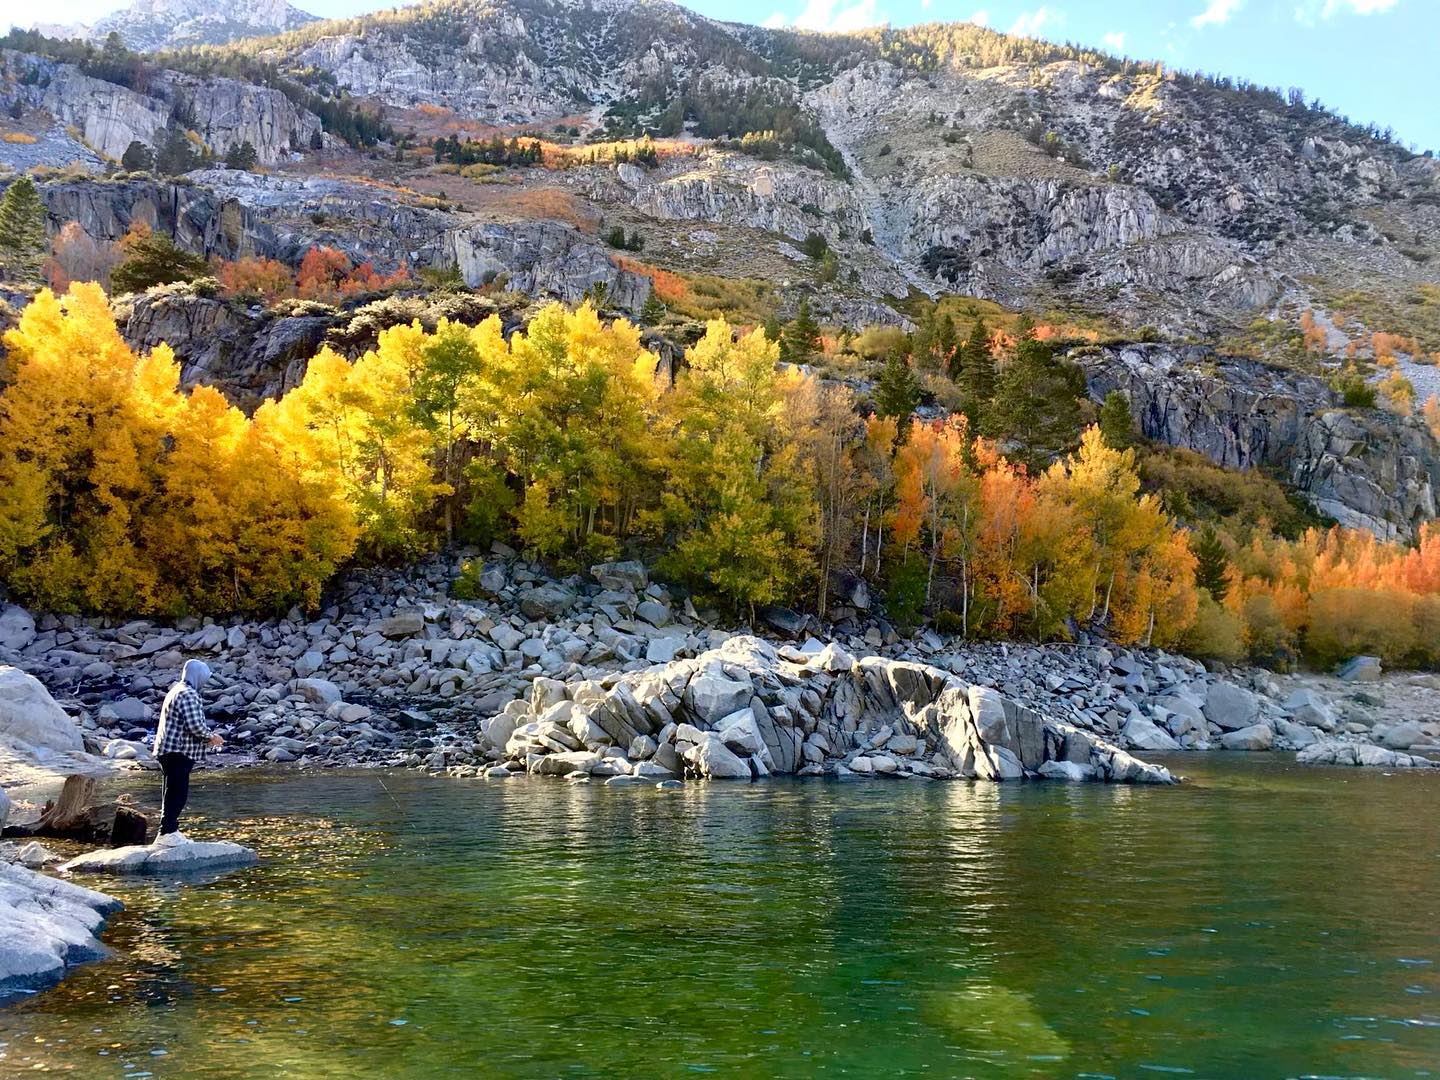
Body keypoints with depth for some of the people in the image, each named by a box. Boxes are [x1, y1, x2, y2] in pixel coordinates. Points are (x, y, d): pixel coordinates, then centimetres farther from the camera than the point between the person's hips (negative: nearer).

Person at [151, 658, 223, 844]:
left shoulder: (177, 690, 20)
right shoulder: (188, 693, -14)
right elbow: (195, 725, -23)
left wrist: (207, 738, 20)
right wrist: (211, 737, -6)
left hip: (171, 751, 11)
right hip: (178, 752, -11)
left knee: (173, 793, 14)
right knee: (177, 793, -9)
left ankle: (170, 829, 19)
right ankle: (167, 833, -8)